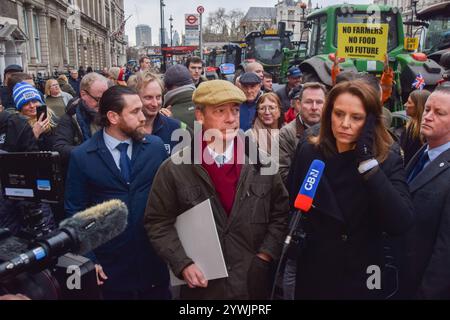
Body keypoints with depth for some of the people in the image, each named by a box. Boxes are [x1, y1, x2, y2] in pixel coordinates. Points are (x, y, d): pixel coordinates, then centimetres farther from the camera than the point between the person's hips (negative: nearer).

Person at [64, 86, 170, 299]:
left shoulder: (156, 146, -3)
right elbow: (76, 211, -2)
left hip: (156, 258, 2)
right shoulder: (81, 157, -8)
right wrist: (88, 259, -4)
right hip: (112, 265, -1)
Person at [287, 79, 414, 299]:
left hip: (363, 281, -1)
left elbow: (401, 225, -24)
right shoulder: (308, 152, -7)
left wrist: (367, 161, -25)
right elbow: (289, 205, 3)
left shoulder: (389, 162, -11)